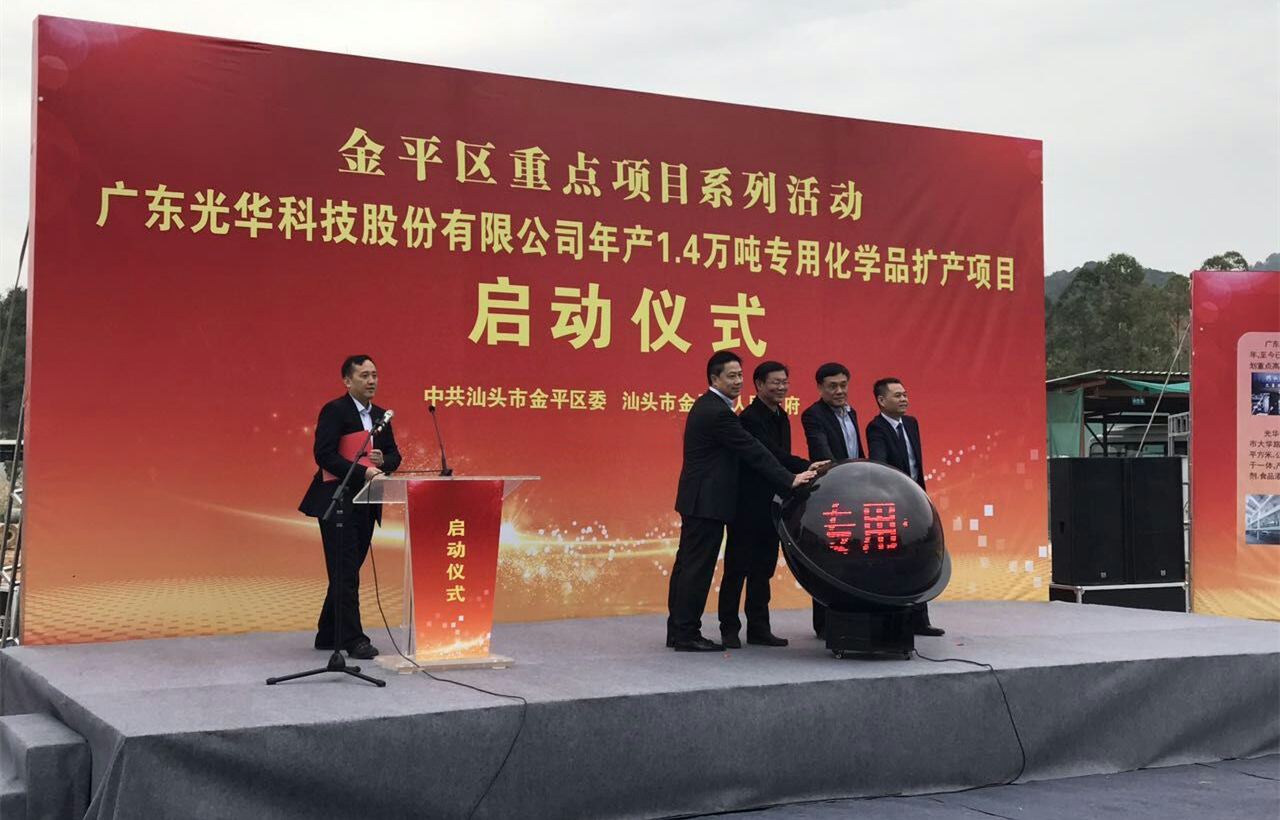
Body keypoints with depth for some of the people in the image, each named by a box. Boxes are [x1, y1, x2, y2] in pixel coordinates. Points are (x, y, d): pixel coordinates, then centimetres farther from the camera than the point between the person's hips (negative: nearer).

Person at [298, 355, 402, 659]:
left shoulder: (380, 415, 13)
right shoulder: (334, 411, -9)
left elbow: (394, 455, 14)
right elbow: (324, 455, -19)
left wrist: (383, 461, -9)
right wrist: (362, 472, -25)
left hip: (365, 505, 7)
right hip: (338, 502, -7)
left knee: (346, 573, 13)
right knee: (345, 573, -6)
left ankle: (328, 635, 22)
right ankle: (353, 639, -3)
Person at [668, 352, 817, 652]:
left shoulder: (706, 406, 14)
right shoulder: (718, 412, -18)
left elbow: (743, 449, 17)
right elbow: (751, 450, -20)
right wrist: (789, 479, -17)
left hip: (697, 499, 11)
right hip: (708, 501, -11)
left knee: (688, 563, 13)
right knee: (698, 567, -5)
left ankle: (677, 630, 19)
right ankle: (687, 634, -1)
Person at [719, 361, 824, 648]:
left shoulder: (781, 417, 13)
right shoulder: (750, 417, -15)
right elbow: (772, 454, -25)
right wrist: (808, 467, -32)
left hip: (771, 505, 8)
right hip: (748, 505, -8)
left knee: (763, 569, 12)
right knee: (738, 568, 1)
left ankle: (759, 628, 18)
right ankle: (729, 628, 9)